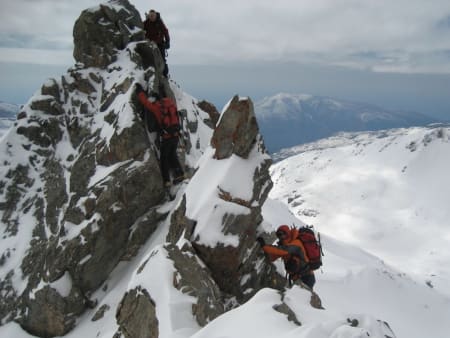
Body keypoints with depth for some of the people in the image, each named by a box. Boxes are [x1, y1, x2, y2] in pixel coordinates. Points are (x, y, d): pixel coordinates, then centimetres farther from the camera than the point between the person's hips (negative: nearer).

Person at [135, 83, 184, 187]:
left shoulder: (156, 107, -6)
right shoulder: (171, 103, 6)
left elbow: (145, 102, 0)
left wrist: (139, 90, 12)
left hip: (166, 136, -5)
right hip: (176, 135, 5)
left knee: (164, 158, 9)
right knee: (172, 155, 22)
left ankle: (166, 180, 7)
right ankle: (179, 173, 11)